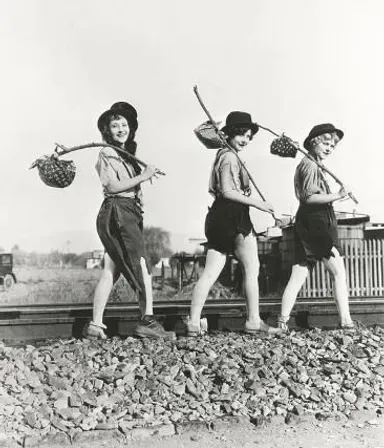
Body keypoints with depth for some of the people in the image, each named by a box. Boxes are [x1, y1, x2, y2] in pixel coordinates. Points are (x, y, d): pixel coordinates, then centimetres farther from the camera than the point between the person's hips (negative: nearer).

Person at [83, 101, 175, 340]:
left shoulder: (127, 154, 22)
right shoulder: (106, 154, -3)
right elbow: (113, 186, -14)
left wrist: (147, 173, 2)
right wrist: (142, 177, -12)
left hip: (129, 213, 9)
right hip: (117, 211, -9)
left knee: (111, 269, 5)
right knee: (141, 267, -10)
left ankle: (96, 324, 7)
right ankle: (148, 321, -7)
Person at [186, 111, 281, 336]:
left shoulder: (223, 154, 21)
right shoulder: (230, 157, -9)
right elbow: (228, 191, -16)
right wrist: (258, 203, -13)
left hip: (219, 217, 9)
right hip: (233, 217, -9)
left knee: (210, 273, 4)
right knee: (252, 268, 1)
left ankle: (194, 322, 2)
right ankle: (253, 321, 6)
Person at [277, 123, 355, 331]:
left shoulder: (306, 165, 23)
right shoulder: (310, 165, -7)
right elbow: (309, 197, -17)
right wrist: (337, 195, -20)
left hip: (307, 228, 10)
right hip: (316, 225, -10)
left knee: (297, 278, 4)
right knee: (338, 271, -5)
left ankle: (282, 322, 2)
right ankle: (346, 321, -5)